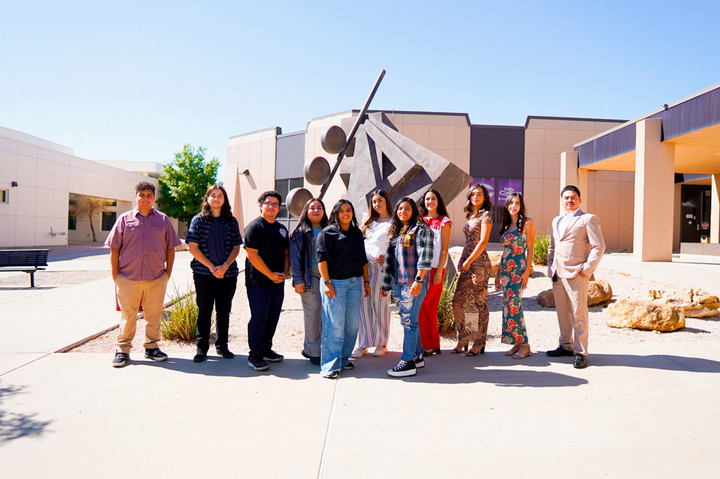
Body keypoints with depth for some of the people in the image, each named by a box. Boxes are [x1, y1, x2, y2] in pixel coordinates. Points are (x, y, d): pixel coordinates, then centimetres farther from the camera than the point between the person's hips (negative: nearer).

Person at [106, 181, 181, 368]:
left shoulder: (163, 220, 9)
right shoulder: (125, 219, 5)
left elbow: (170, 249, 11)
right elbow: (114, 249, 4)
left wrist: (168, 273, 6)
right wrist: (115, 276, -1)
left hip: (156, 279, 2)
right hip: (128, 279, -1)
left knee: (154, 315, 9)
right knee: (127, 316, 5)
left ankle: (152, 347, 23)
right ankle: (122, 350, 17)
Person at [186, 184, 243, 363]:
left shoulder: (231, 221, 7)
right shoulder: (199, 220, 2)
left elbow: (236, 247, 6)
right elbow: (193, 247, -4)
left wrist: (225, 266, -11)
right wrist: (211, 267, -12)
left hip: (228, 273, 2)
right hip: (204, 274, -2)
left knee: (224, 311, 9)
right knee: (204, 311, 5)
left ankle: (222, 346, 22)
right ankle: (202, 348, 16)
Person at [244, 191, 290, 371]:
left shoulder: (282, 229, 16)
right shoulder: (254, 226, -7)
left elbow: (286, 253, 18)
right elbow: (252, 254, -15)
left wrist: (284, 272, 1)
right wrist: (270, 274, -15)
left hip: (278, 282, 7)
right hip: (258, 282, -7)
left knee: (272, 318, 12)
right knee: (258, 318, -2)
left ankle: (266, 350, 26)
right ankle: (255, 356, 8)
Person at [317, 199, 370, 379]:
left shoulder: (357, 233, 18)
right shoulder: (327, 232, 0)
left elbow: (363, 260, 22)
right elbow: (322, 258, -7)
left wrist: (366, 281, 16)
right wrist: (326, 282, -14)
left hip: (355, 283, 6)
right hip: (336, 282, -6)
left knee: (352, 323, 8)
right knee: (335, 324, -6)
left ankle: (344, 358, 22)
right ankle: (331, 365, 2)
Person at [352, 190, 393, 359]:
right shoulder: (369, 222, 20)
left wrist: (387, 258, -17)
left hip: (382, 266, -4)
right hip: (364, 266, 5)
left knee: (380, 304, -1)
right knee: (364, 304, 1)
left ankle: (381, 343, 12)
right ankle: (363, 344, 8)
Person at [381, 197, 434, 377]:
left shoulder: (421, 229, -4)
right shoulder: (396, 231, 20)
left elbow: (425, 258, -14)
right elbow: (389, 259, 21)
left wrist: (418, 280, -22)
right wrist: (386, 284, 20)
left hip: (413, 283, -8)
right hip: (398, 282, 8)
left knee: (408, 320, -7)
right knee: (407, 320, 12)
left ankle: (408, 362, -1)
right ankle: (418, 357, 23)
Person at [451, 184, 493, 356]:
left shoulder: (485, 216, -4)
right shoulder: (471, 216, 19)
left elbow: (483, 242, -12)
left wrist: (468, 261, -13)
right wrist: (462, 262, 12)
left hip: (479, 263, -8)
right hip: (467, 263, 8)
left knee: (480, 303, 0)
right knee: (457, 302, 5)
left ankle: (479, 344, 9)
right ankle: (463, 338, 18)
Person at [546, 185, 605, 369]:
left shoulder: (588, 219, -2)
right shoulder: (556, 221, 18)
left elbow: (599, 247, -7)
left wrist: (587, 269, -12)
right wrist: (550, 267, 15)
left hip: (576, 274, -6)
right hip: (558, 274, 6)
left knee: (579, 314, -3)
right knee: (562, 312, 13)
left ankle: (581, 353, 5)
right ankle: (566, 346, 25)